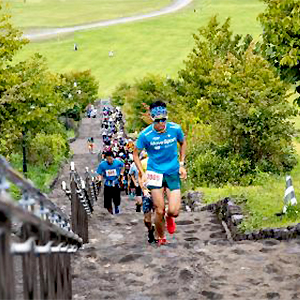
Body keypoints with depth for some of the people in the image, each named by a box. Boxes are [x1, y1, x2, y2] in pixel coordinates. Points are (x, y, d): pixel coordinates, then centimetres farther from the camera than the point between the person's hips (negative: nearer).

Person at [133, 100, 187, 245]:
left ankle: (169, 217, 30)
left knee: (174, 211, -9)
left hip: (173, 173, 1)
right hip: (155, 173, -1)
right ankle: (160, 237, 23)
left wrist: (181, 164, 5)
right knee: (159, 211, -4)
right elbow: (135, 153, 2)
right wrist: (142, 173, -9)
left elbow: (183, 143, 12)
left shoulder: (175, 129, -9)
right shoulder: (145, 135, -14)